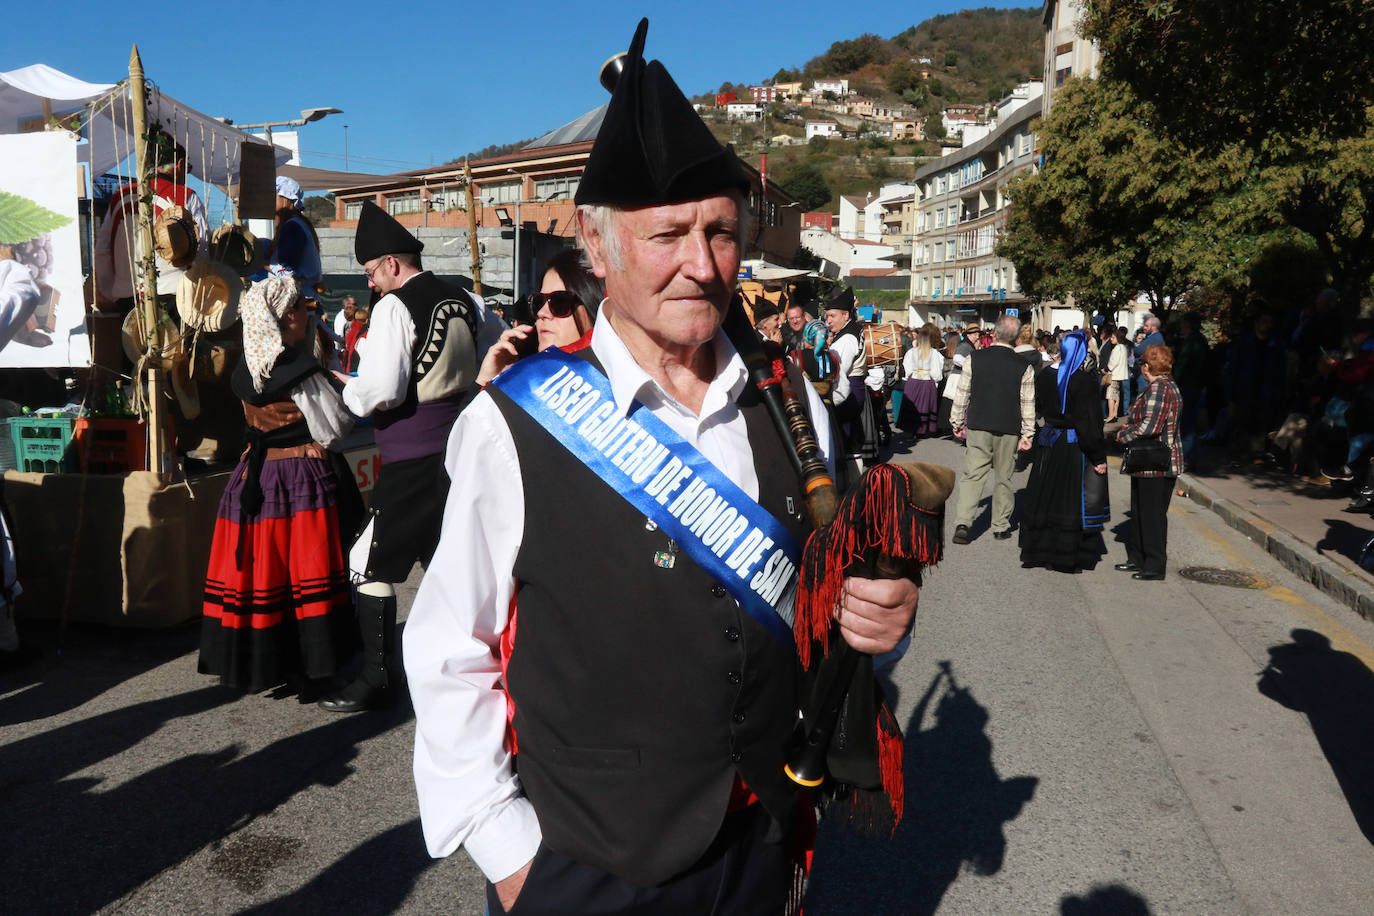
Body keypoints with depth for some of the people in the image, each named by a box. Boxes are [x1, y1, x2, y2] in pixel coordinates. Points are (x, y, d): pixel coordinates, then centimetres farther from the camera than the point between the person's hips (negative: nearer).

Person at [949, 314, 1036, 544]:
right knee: (1003, 477, 11)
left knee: (972, 474, 2)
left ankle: (962, 523, -12)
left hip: (978, 426, 0)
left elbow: (962, 393, 2)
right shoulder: (1024, 367, -4)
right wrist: (1027, 434, 6)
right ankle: (1000, 527, 20)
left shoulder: (974, 359, -4)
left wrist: (957, 422, 13)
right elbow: (1028, 404, -1)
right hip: (1009, 430, 0)